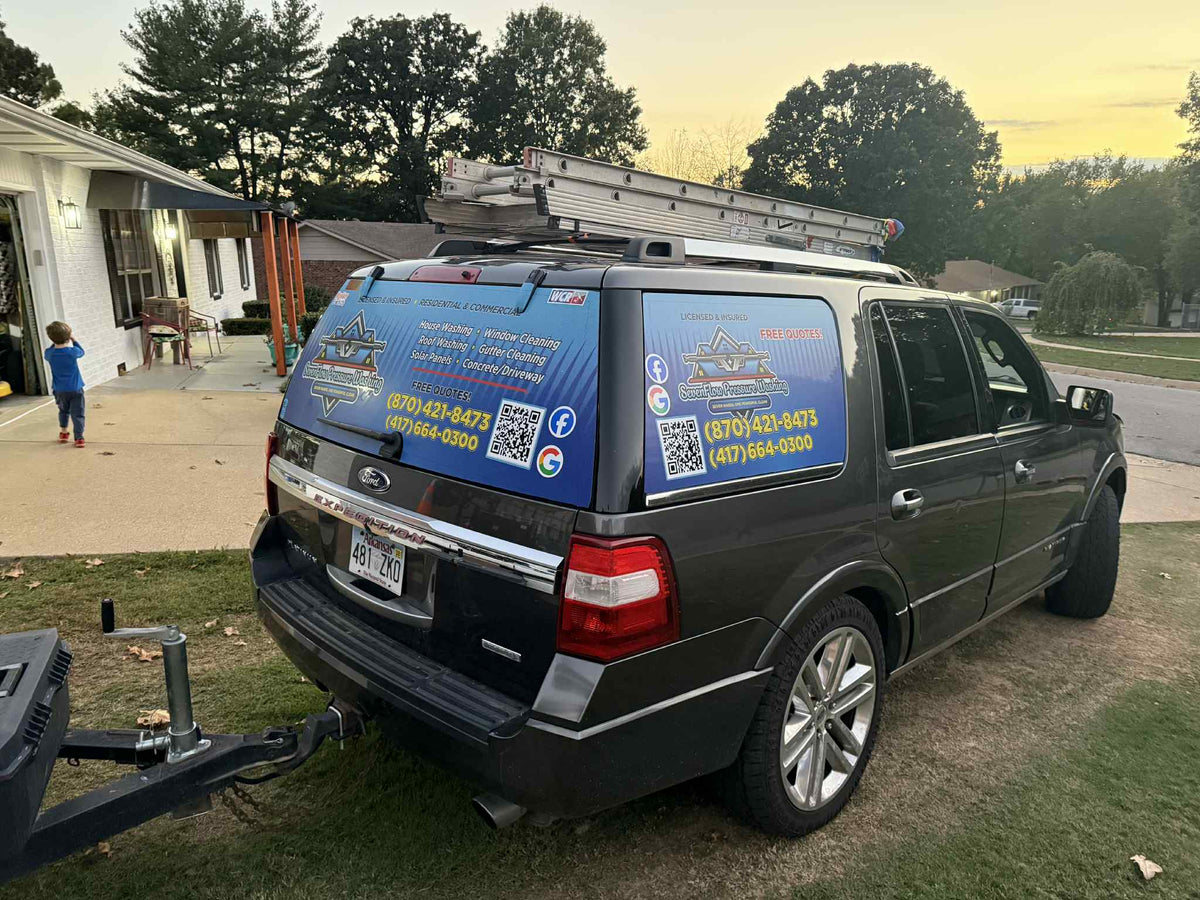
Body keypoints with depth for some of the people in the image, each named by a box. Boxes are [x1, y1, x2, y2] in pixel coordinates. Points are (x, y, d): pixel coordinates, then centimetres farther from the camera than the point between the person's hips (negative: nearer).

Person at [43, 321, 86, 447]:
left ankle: (63, 432, 34)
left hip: (60, 390, 3)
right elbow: (81, 351, 9)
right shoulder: (73, 351, -13)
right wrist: (73, 341, 14)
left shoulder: (50, 353, -9)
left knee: (63, 411, 25)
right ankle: (79, 437, -7)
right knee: (77, 414, -1)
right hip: (76, 389, -3)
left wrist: (56, 343, 9)